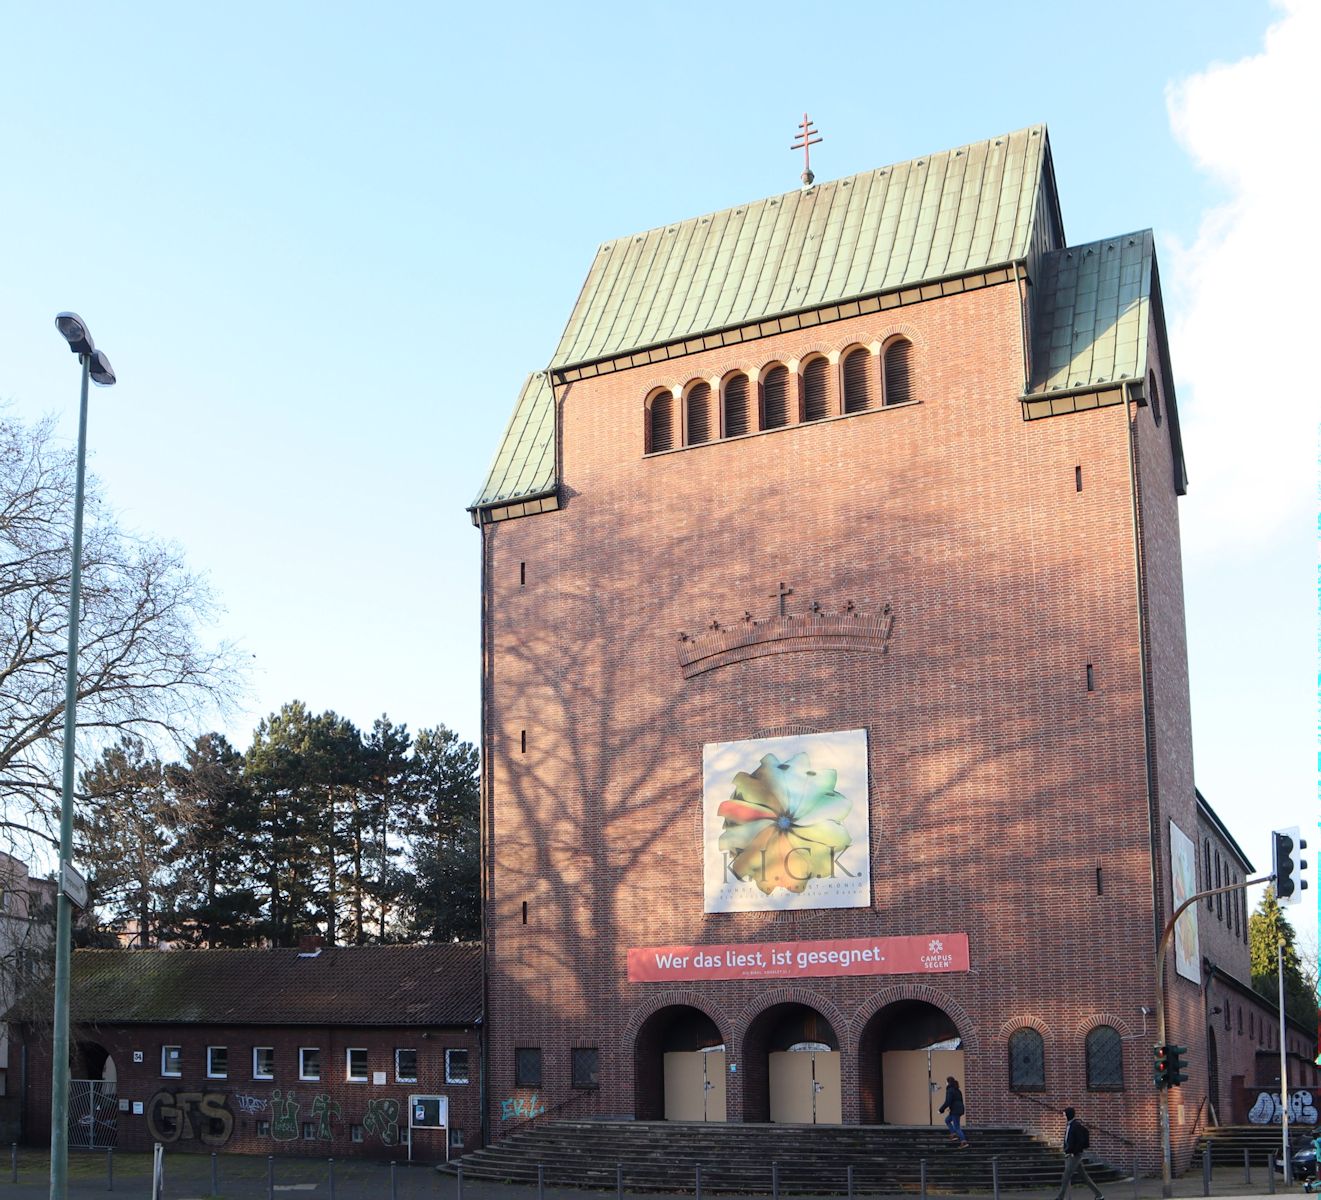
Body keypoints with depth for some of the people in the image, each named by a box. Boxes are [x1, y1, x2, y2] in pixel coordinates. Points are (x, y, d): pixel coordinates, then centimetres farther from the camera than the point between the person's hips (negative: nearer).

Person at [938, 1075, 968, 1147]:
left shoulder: (950, 1091, -14)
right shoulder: (957, 1090, 14)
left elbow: (947, 1102, -20)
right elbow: (961, 1101, 20)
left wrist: (941, 1109, -8)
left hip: (955, 1111, -9)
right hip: (960, 1109, 9)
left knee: (957, 1127, -4)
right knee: (947, 1120, 23)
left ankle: (964, 1142, -8)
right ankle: (954, 1134, 14)